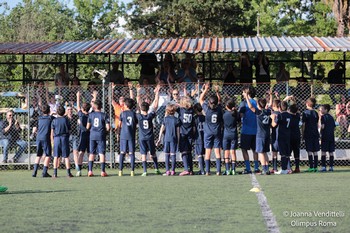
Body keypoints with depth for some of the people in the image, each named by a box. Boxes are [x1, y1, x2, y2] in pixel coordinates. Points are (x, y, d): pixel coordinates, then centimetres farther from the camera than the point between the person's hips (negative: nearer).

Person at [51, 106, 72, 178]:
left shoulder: (54, 120, 1)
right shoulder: (66, 120, 1)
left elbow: (52, 132, 2)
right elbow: (69, 131, 3)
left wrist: (52, 140, 13)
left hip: (56, 138, 0)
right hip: (65, 138, 0)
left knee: (56, 157, 3)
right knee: (66, 156, 3)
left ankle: (55, 173, -1)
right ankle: (68, 173, 0)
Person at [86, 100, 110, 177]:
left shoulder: (91, 114, 1)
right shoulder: (104, 115, -4)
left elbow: (87, 127, 2)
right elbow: (108, 127, -7)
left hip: (92, 135, 2)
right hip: (101, 136, -2)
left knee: (92, 153, 8)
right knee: (102, 153, 1)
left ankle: (90, 171, 4)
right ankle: (103, 171, -1)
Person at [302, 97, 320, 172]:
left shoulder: (305, 113, -6)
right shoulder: (315, 113, 8)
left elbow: (304, 125, -7)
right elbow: (317, 124, 13)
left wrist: (303, 134, 0)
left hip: (308, 134, -5)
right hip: (315, 134, 5)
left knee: (309, 151, -5)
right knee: (315, 151, 6)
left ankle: (311, 167, -9)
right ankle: (315, 167, 6)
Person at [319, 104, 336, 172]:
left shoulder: (323, 117, -7)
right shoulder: (331, 117, 13)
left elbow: (322, 126, -15)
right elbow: (334, 127, 13)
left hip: (325, 136, -6)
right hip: (331, 136, 6)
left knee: (323, 151, -4)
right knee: (331, 152, 6)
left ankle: (323, 166, -9)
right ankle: (331, 166, 6)